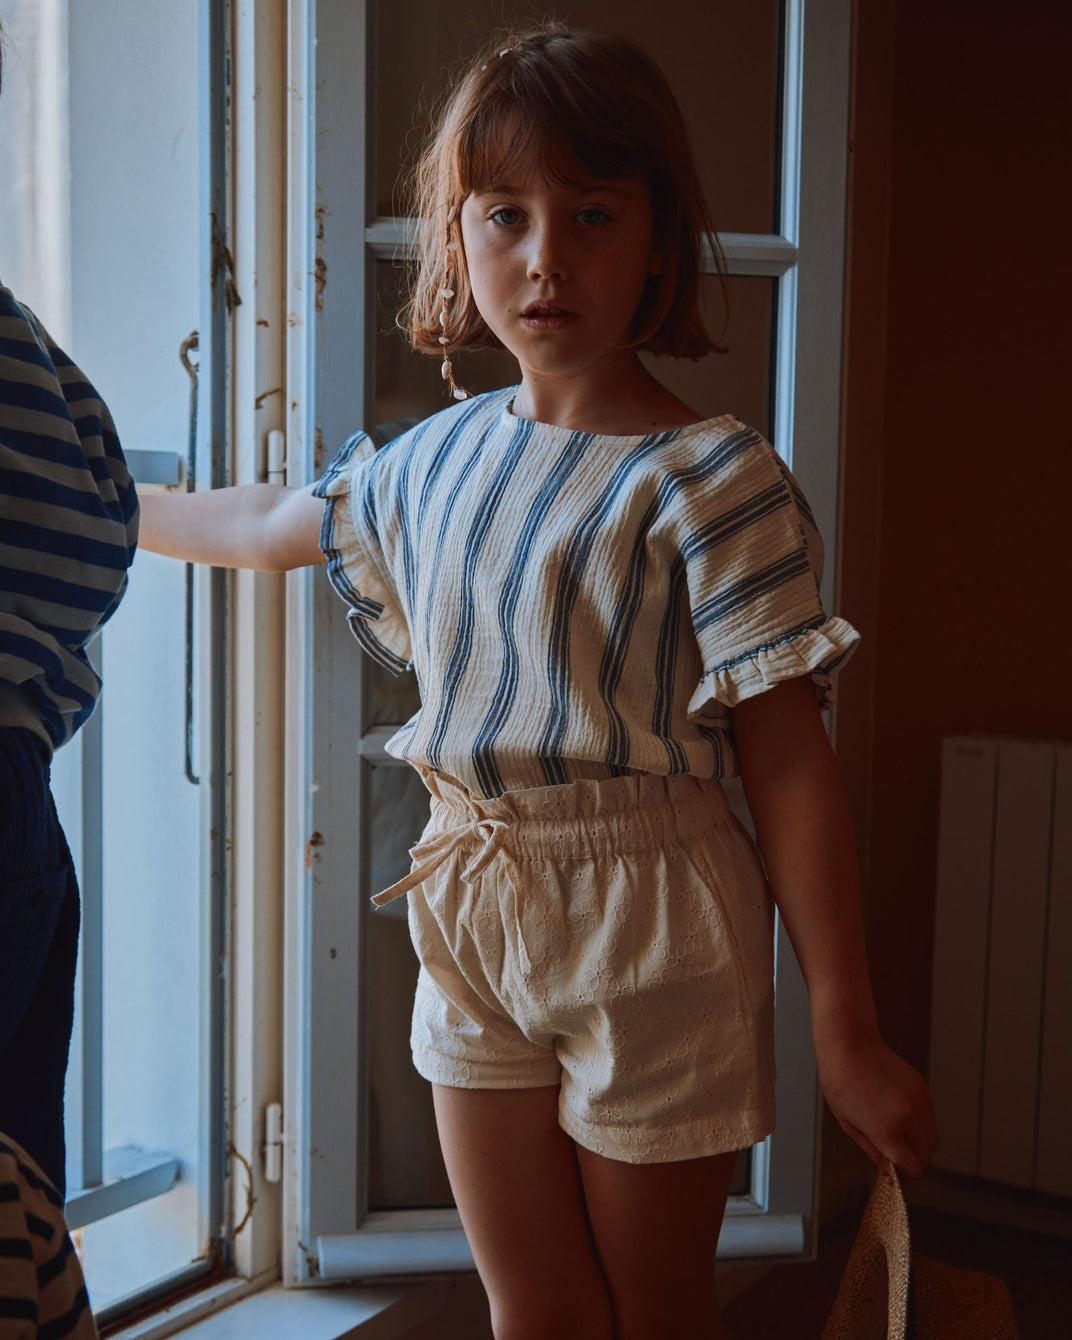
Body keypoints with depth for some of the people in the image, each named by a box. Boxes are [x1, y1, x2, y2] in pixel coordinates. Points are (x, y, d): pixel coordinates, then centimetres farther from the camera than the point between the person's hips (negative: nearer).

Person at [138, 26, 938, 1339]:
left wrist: (844, 1033, -14)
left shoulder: (713, 479, -14)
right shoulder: (434, 459, 5)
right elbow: (275, 521, 26)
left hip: (644, 927, -5)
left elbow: (790, 765, -15)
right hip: (471, 915, 5)